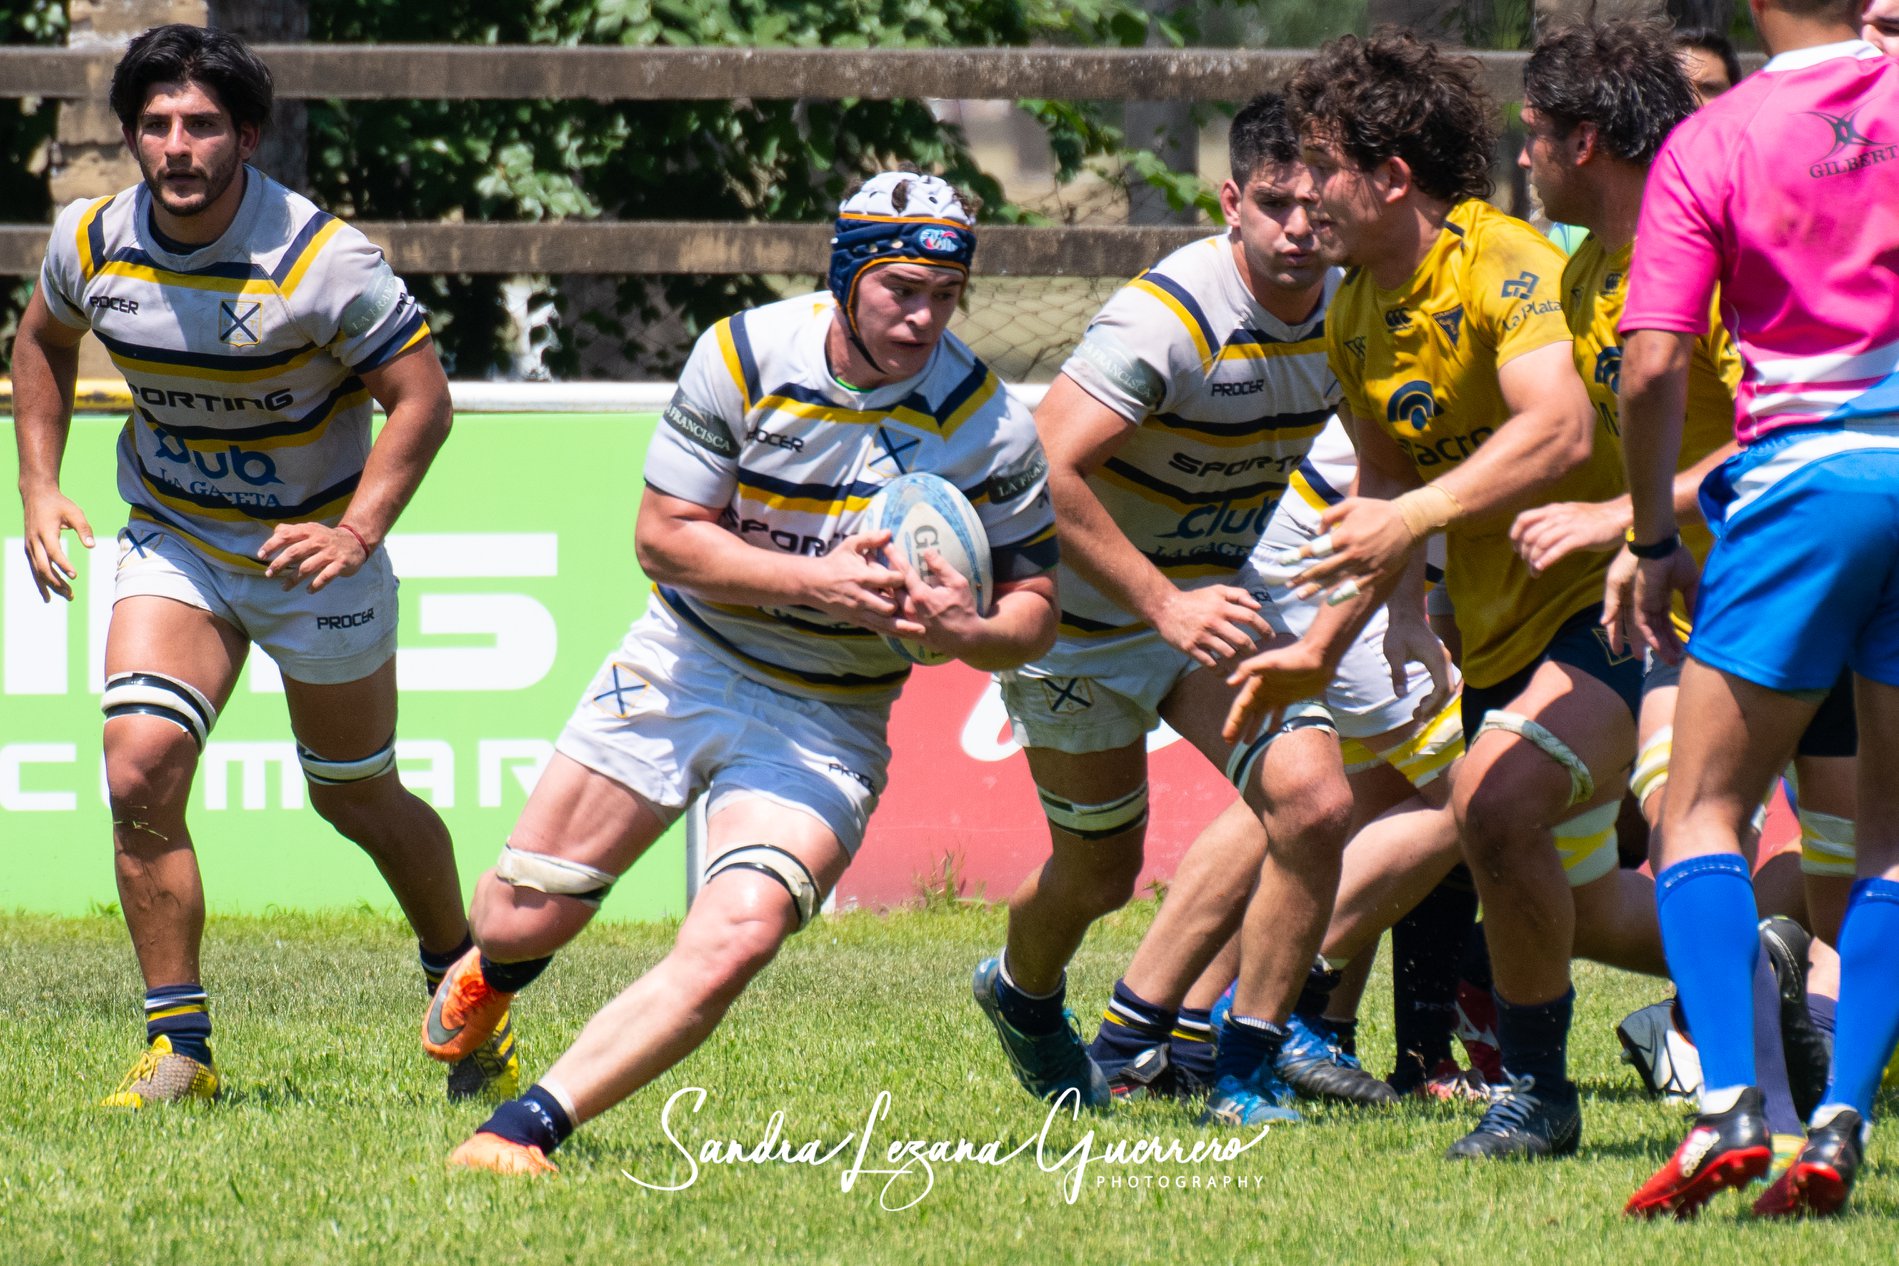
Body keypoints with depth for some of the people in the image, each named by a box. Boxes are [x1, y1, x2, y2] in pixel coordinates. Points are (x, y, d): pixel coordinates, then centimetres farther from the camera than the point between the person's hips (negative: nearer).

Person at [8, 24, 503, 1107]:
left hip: (315, 551, -3)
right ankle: (179, 1047, -9)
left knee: (361, 800, 10)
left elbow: (422, 397, -17)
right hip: (172, 547, 3)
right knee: (140, 771, -17)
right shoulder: (93, 243, -9)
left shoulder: (321, 259, -23)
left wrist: (357, 534, -28)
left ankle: (463, 986, 38)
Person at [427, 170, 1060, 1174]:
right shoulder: (746, 355, -14)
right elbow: (664, 535, -11)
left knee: (734, 941, -26)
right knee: (521, 919, 6)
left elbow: (1033, 607, -3)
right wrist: (815, 581, -25)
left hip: (829, 723, -1)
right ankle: (494, 973, 45)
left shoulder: (992, 429, -13)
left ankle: (525, 1128, -23)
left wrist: (966, 631, -27)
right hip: (683, 669, 1)